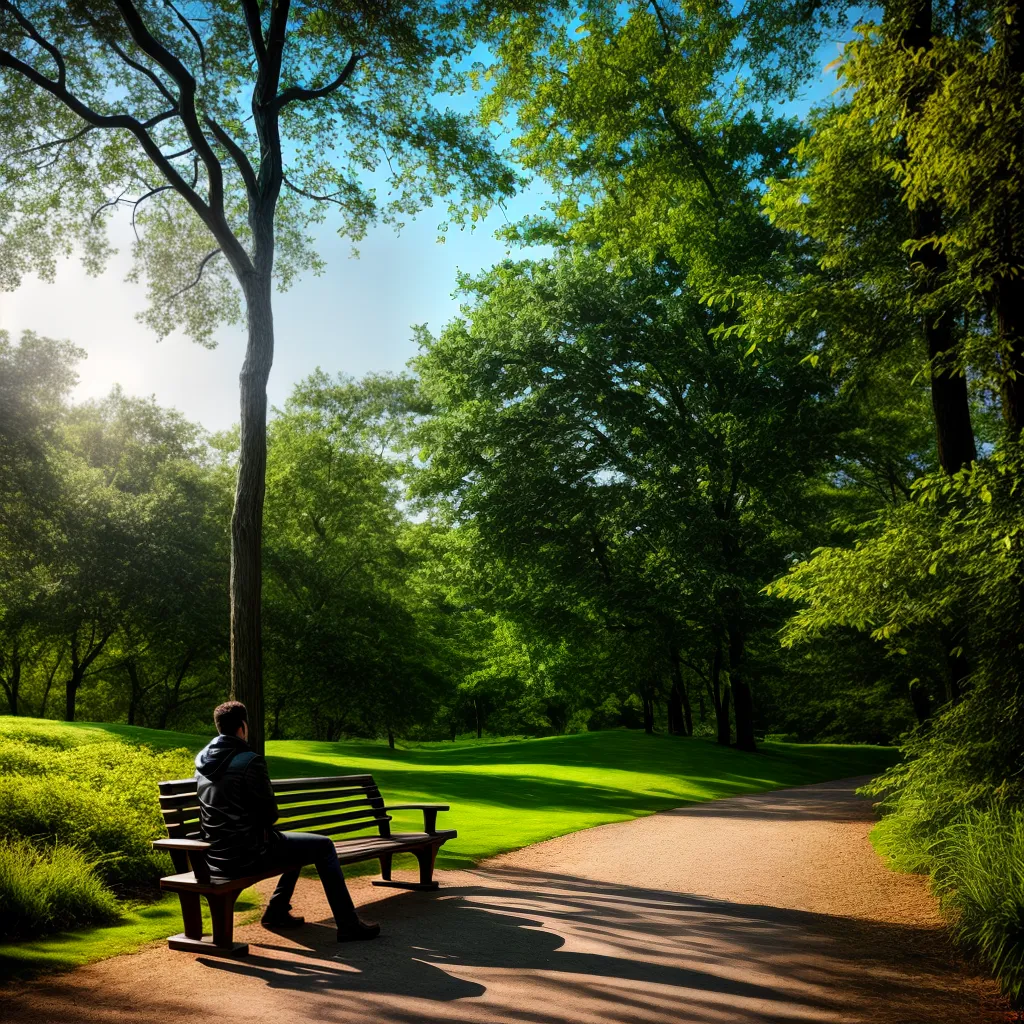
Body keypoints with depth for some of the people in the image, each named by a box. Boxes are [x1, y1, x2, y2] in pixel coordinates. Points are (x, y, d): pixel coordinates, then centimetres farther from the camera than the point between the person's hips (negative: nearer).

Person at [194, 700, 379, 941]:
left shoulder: (203, 761, 6)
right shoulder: (249, 761, -20)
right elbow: (269, 812, -13)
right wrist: (262, 827, 9)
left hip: (216, 857, 9)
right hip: (247, 855, -9)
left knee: (299, 843, 29)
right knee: (323, 847, 4)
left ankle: (276, 912, 32)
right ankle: (349, 925, 5)